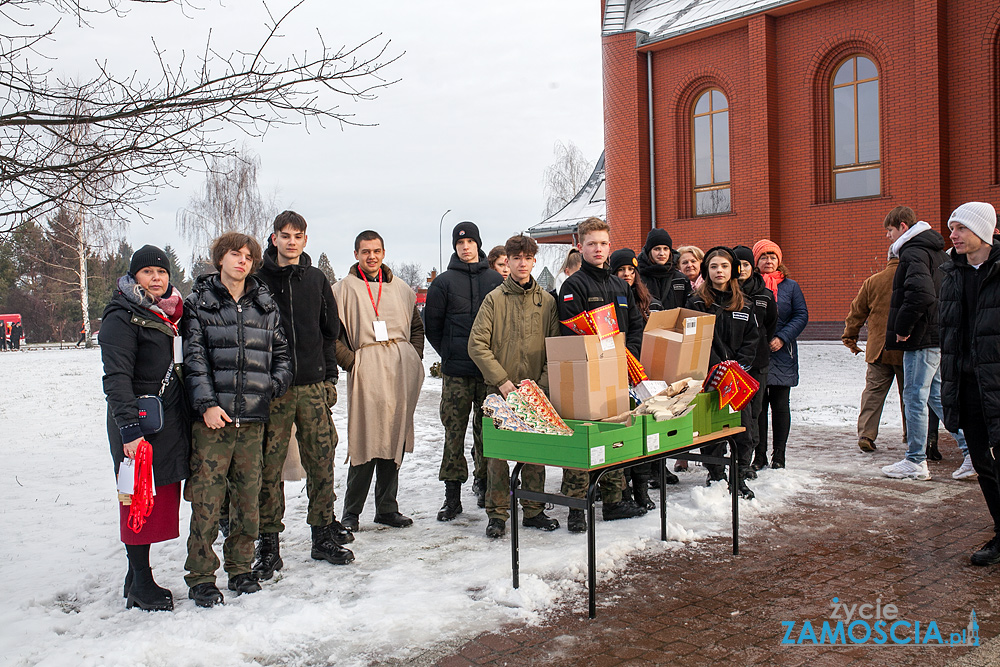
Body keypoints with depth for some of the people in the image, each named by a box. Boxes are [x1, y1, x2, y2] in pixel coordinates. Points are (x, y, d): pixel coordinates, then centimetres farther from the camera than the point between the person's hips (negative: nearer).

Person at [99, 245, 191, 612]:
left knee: (161, 499, 11)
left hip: (169, 423, 8)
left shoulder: (164, 315, 15)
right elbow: (116, 380, -18)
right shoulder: (122, 318, -9)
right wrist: (130, 429, -26)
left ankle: (139, 576, 22)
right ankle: (140, 585, 7)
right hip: (140, 424, -8)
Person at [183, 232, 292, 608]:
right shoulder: (199, 302, 5)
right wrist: (206, 403, -12)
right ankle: (200, 577, 9)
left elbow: (281, 351, 19)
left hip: (253, 417, 3)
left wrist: (277, 383, 1)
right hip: (213, 416, -3)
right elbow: (194, 357, -2)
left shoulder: (265, 305, 13)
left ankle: (240, 568, 23)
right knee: (207, 499, -3)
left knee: (248, 496, 8)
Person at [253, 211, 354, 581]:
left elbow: (330, 331, 15)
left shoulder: (316, 279, 11)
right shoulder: (257, 279, 1)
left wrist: (330, 376, 9)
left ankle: (324, 535, 19)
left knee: (322, 463, 6)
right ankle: (268, 544, 11)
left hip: (313, 386, 3)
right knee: (269, 468, -1)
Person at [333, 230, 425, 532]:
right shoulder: (344, 289, 4)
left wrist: (414, 360, 12)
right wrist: (350, 360, -8)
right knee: (365, 442, -8)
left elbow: (417, 328, 23)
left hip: (402, 372, 4)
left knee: (395, 440, 7)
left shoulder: (401, 289, 17)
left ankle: (387, 508, 18)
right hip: (367, 370, -4)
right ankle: (351, 512, 5)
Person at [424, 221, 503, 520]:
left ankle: (484, 482, 23)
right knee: (454, 431, -1)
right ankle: (452, 493, 5)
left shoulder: (495, 280, 9)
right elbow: (431, 324, 8)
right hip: (456, 372, -1)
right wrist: (449, 353, 6)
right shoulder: (443, 282, 5)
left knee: (488, 429, 8)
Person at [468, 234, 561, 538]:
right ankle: (497, 513, 11)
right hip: (500, 389, -2)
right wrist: (501, 380, -12)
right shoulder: (494, 299, 0)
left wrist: (545, 381, -5)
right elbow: (477, 345, -5)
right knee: (497, 450, 0)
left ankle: (534, 510, 19)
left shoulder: (547, 300, 8)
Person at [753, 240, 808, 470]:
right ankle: (759, 453, 12)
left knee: (780, 404, 5)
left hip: (782, 354, 1)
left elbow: (801, 315, 2)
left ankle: (779, 455, 13)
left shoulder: (790, 286, 7)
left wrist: (782, 338, -11)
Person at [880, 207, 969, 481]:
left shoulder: (913, 253, -14)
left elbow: (921, 293, -29)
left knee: (914, 397, -2)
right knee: (937, 395, 15)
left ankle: (915, 462, 5)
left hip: (923, 338, -10)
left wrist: (902, 328, -19)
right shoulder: (938, 252, 17)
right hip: (940, 335, 10)